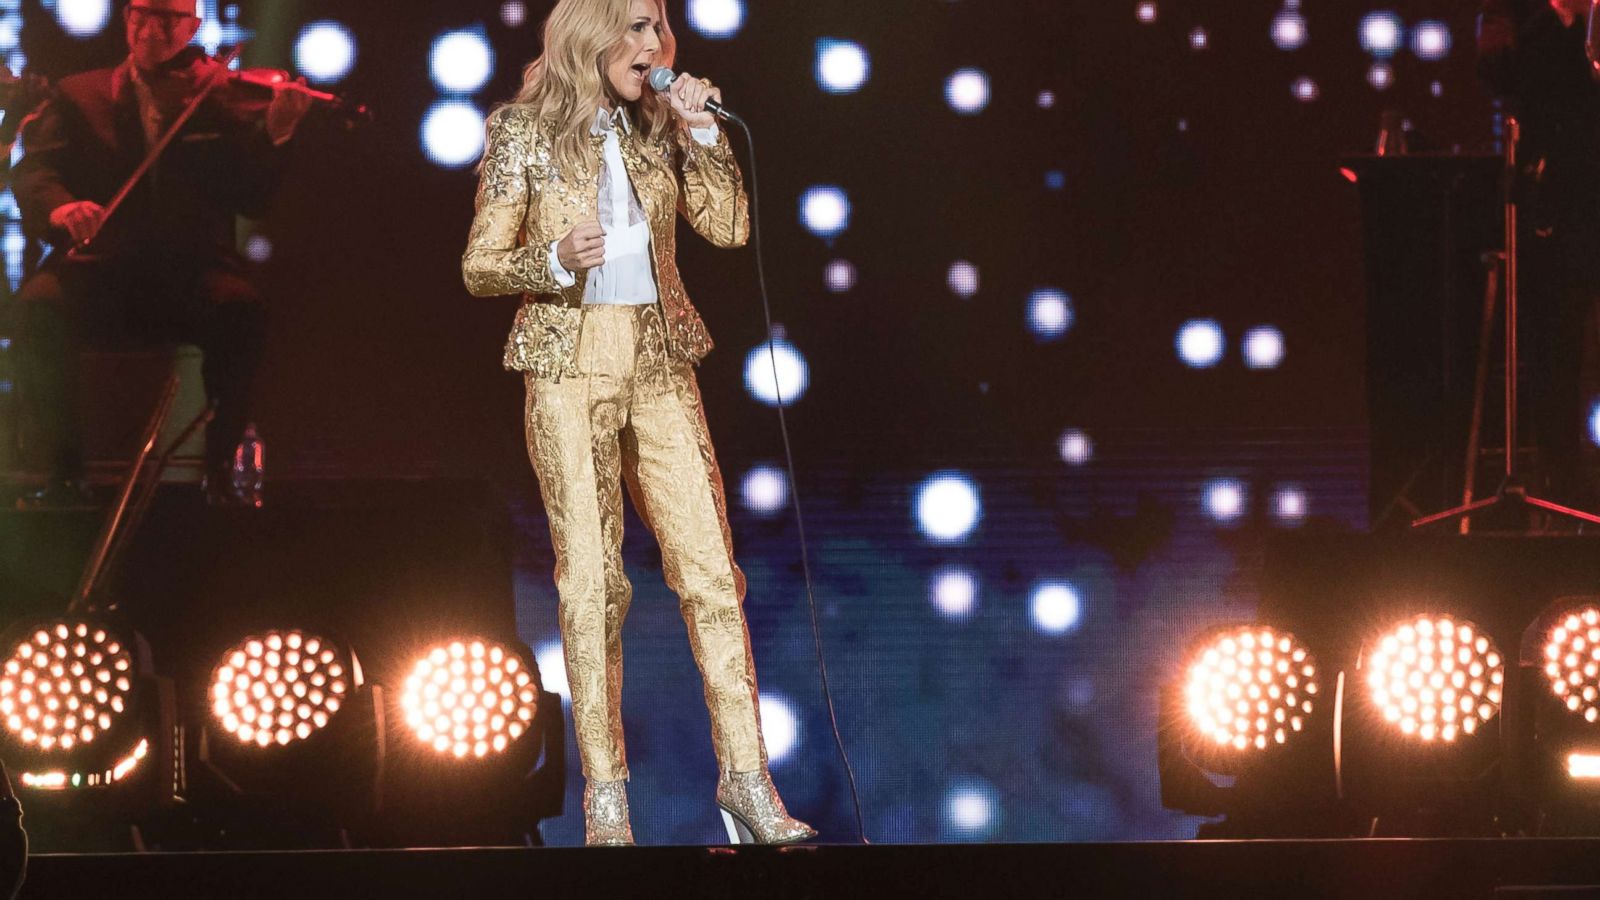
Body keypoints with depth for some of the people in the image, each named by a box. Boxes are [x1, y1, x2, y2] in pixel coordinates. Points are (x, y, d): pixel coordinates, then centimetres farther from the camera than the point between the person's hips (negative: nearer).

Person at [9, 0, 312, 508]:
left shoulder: (223, 98, 10)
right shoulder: (79, 95, 15)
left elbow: (253, 198, -1)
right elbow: (33, 170, 2)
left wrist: (275, 136, -20)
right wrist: (58, 206, -22)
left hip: (191, 272, -1)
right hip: (100, 270, 1)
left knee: (241, 309, -34)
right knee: (35, 309, -31)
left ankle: (220, 469, -20)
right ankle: (65, 470, -19)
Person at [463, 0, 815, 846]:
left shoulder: (656, 128, 12)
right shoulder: (524, 132, 0)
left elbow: (728, 225, 4)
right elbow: (480, 267, 0)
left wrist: (702, 132, -5)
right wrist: (556, 260, -18)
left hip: (659, 367, 4)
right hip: (569, 370, -3)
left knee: (710, 569, -4)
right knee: (592, 580, -2)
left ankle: (745, 777, -2)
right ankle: (604, 793, 2)